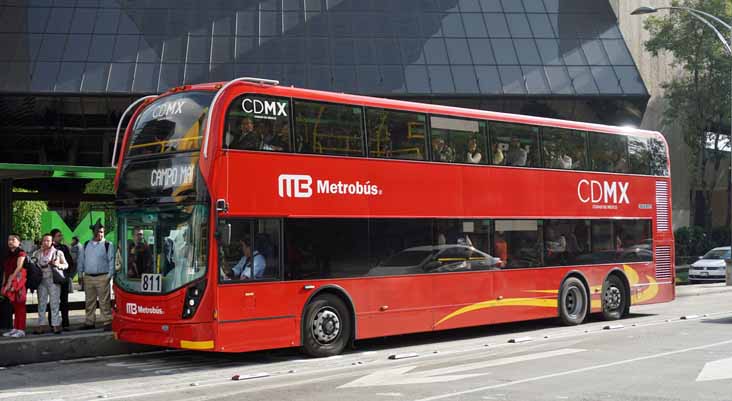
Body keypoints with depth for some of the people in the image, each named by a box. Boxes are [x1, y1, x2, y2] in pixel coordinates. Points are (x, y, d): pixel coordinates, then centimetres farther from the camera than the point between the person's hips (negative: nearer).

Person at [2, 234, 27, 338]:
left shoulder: (21, 253, -5)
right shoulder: (8, 255, 17)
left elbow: (19, 267, -13)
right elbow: (5, 270, 15)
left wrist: (11, 280, -16)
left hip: (18, 282, -7)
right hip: (9, 283, 7)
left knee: (20, 305, -7)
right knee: (14, 306, 8)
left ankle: (21, 329, -8)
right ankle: (15, 328, 12)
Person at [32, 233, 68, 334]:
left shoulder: (58, 252, 8)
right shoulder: (36, 253, 14)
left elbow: (66, 265, 9)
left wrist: (58, 264, -10)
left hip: (54, 280, -2)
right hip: (41, 280, 2)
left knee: (55, 303, -5)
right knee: (41, 303, 2)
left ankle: (56, 325, -4)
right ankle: (41, 325, 5)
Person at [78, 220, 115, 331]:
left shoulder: (108, 245, 0)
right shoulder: (86, 245, 13)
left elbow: (111, 261, -3)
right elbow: (81, 260, 17)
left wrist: (109, 276, -10)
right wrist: (80, 275, 10)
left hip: (102, 277, -4)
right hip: (88, 277, 5)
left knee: (104, 302, -5)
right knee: (89, 301, 10)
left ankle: (107, 322, -2)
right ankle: (89, 322, 18)